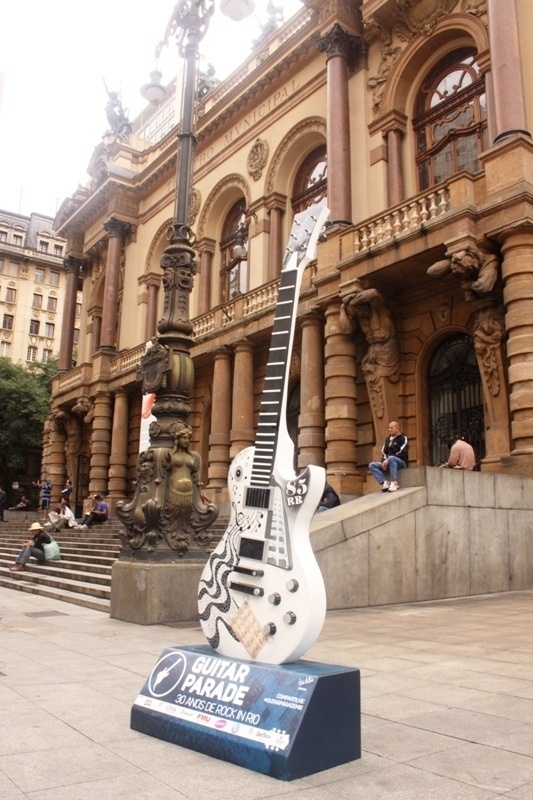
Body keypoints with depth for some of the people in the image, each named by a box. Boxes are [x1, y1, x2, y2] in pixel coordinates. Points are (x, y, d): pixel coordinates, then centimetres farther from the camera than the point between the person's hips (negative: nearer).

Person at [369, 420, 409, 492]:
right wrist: (383, 462, -10)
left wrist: (388, 460, -21)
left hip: (401, 462, -7)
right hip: (388, 463, 7)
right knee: (372, 465, -12)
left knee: (391, 458, -40)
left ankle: (394, 483, -35)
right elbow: (384, 452, 13)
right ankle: (384, 483, -26)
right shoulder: (388, 439, 18)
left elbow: (402, 453, -14)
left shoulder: (403, 438, -2)